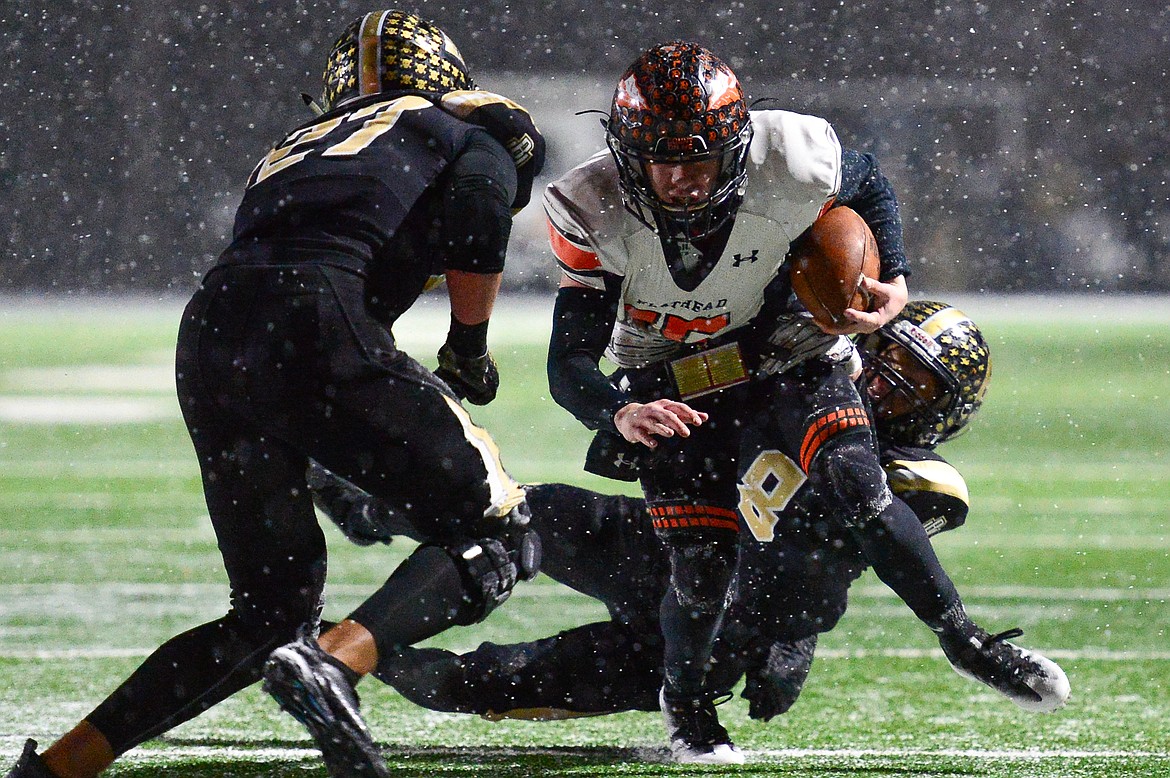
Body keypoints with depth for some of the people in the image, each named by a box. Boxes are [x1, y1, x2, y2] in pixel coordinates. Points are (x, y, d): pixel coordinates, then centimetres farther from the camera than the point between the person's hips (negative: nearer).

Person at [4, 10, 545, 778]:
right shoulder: (473, 129, 21)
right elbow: (480, 208, -2)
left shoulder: (297, 149, 37)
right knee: (496, 534, 3)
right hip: (313, 325, -6)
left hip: (207, 340, 7)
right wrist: (469, 343, 11)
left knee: (272, 612, 18)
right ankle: (334, 665, -21)